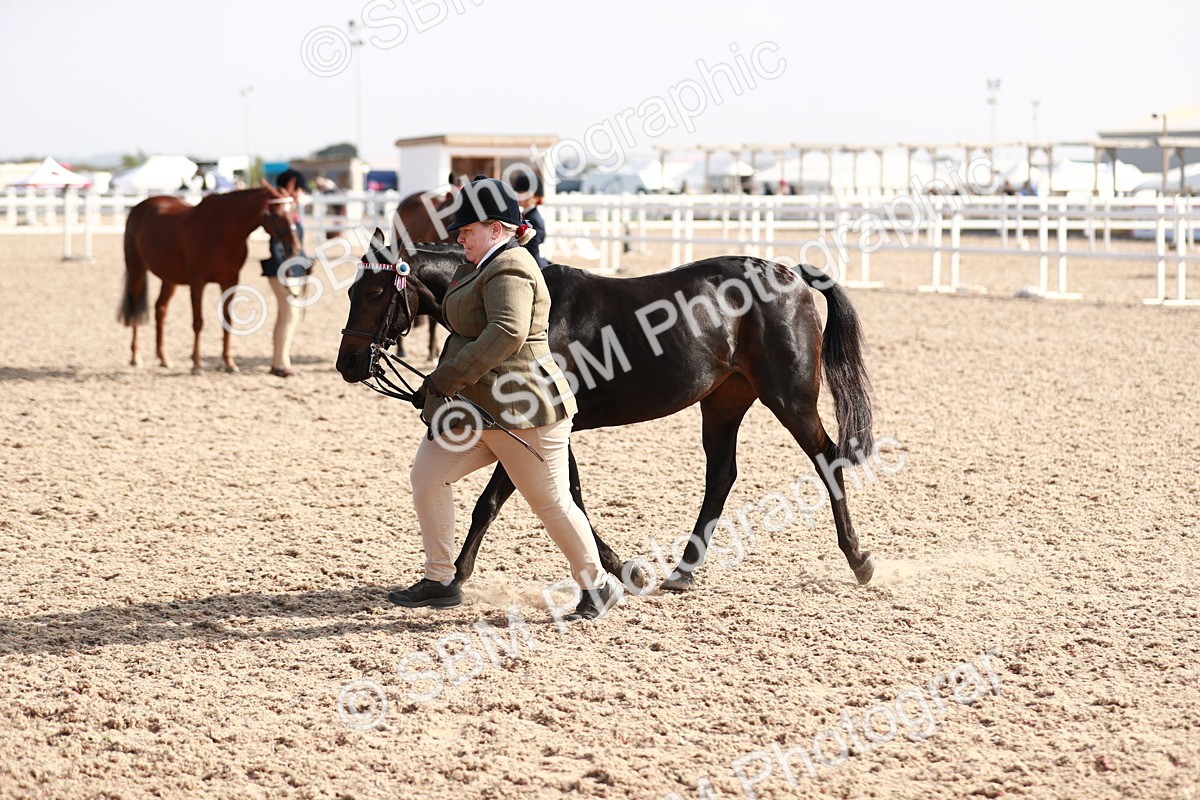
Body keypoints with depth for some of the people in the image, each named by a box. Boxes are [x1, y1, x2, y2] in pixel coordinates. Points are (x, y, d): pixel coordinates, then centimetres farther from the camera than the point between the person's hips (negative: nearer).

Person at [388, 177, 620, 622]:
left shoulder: (509, 271, -17)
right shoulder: (486, 267, 16)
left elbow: (507, 333, -32)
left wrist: (445, 380, -30)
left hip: (522, 409, -11)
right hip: (478, 407, 11)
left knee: (551, 503, 0)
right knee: (426, 474, 3)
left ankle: (598, 586, 18)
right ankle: (439, 582, 9)